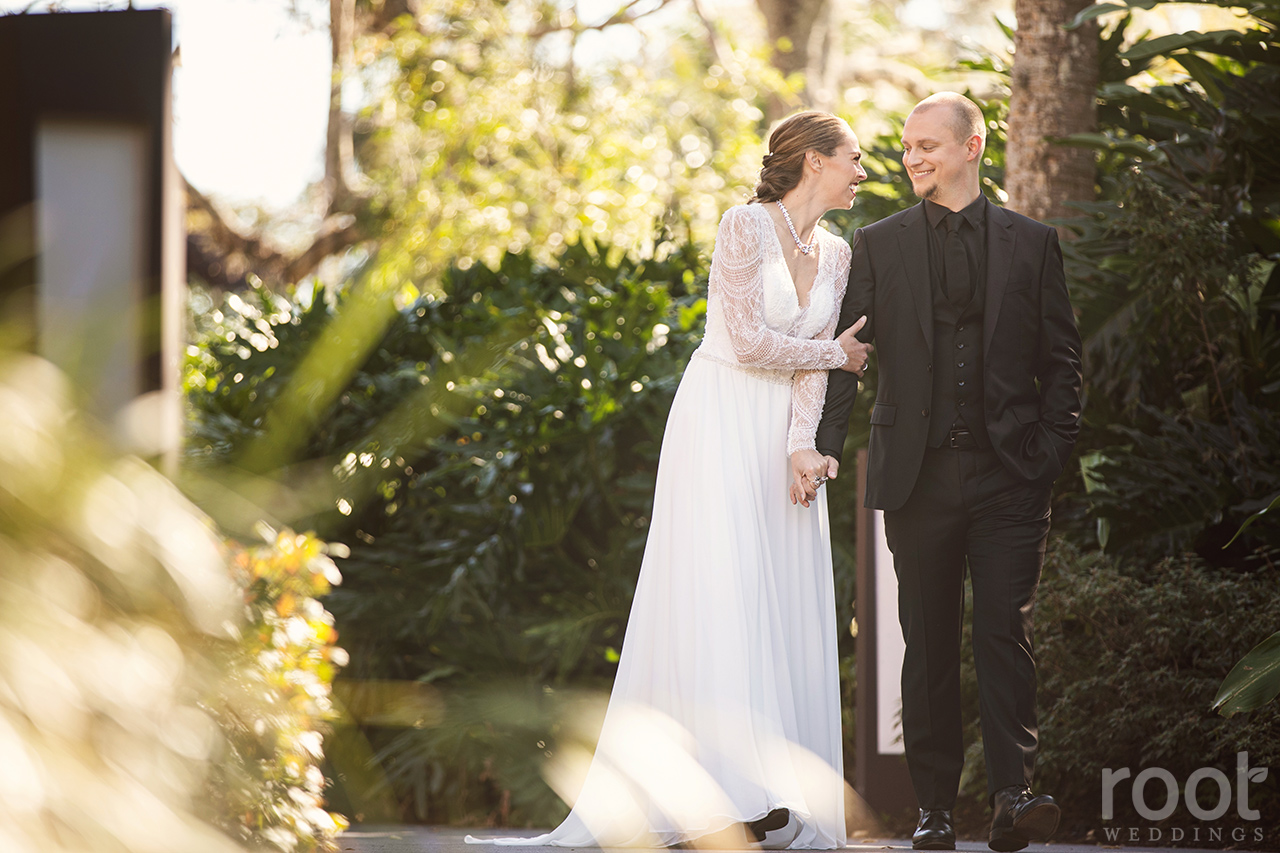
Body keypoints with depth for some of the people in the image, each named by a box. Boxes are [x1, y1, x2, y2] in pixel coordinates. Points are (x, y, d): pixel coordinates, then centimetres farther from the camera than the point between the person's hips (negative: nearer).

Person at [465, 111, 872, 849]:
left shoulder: (836, 255, 10)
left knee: (783, 607, 0)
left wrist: (802, 446, -13)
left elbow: (813, 365, 3)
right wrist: (836, 355, -1)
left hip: (780, 436, 6)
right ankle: (734, 786, -17)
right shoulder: (746, 226, -10)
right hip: (721, 423, -6)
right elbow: (749, 342, -15)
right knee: (720, 594, -12)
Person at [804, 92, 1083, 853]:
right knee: (929, 645, 4)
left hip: (1010, 475, -1)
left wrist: (1052, 450, -3)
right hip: (918, 472, 1)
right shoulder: (878, 246, 9)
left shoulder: (1031, 243, 8)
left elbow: (1062, 359, 8)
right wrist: (825, 444, -9)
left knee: (1006, 633, -10)